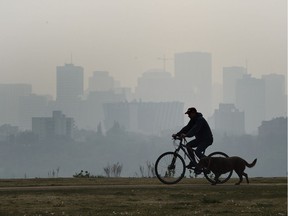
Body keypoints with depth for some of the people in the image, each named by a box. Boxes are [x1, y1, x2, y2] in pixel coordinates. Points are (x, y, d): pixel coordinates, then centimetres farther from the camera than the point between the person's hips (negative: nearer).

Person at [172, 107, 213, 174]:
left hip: (207, 139, -10)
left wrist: (186, 135, -48)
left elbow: (195, 129, -36)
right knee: (188, 145, -5)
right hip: (200, 138, 10)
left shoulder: (200, 120, -22)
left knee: (197, 151, -26)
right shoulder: (193, 120, 7)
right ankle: (193, 162, 1)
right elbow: (187, 128, 2)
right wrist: (177, 134, -8)